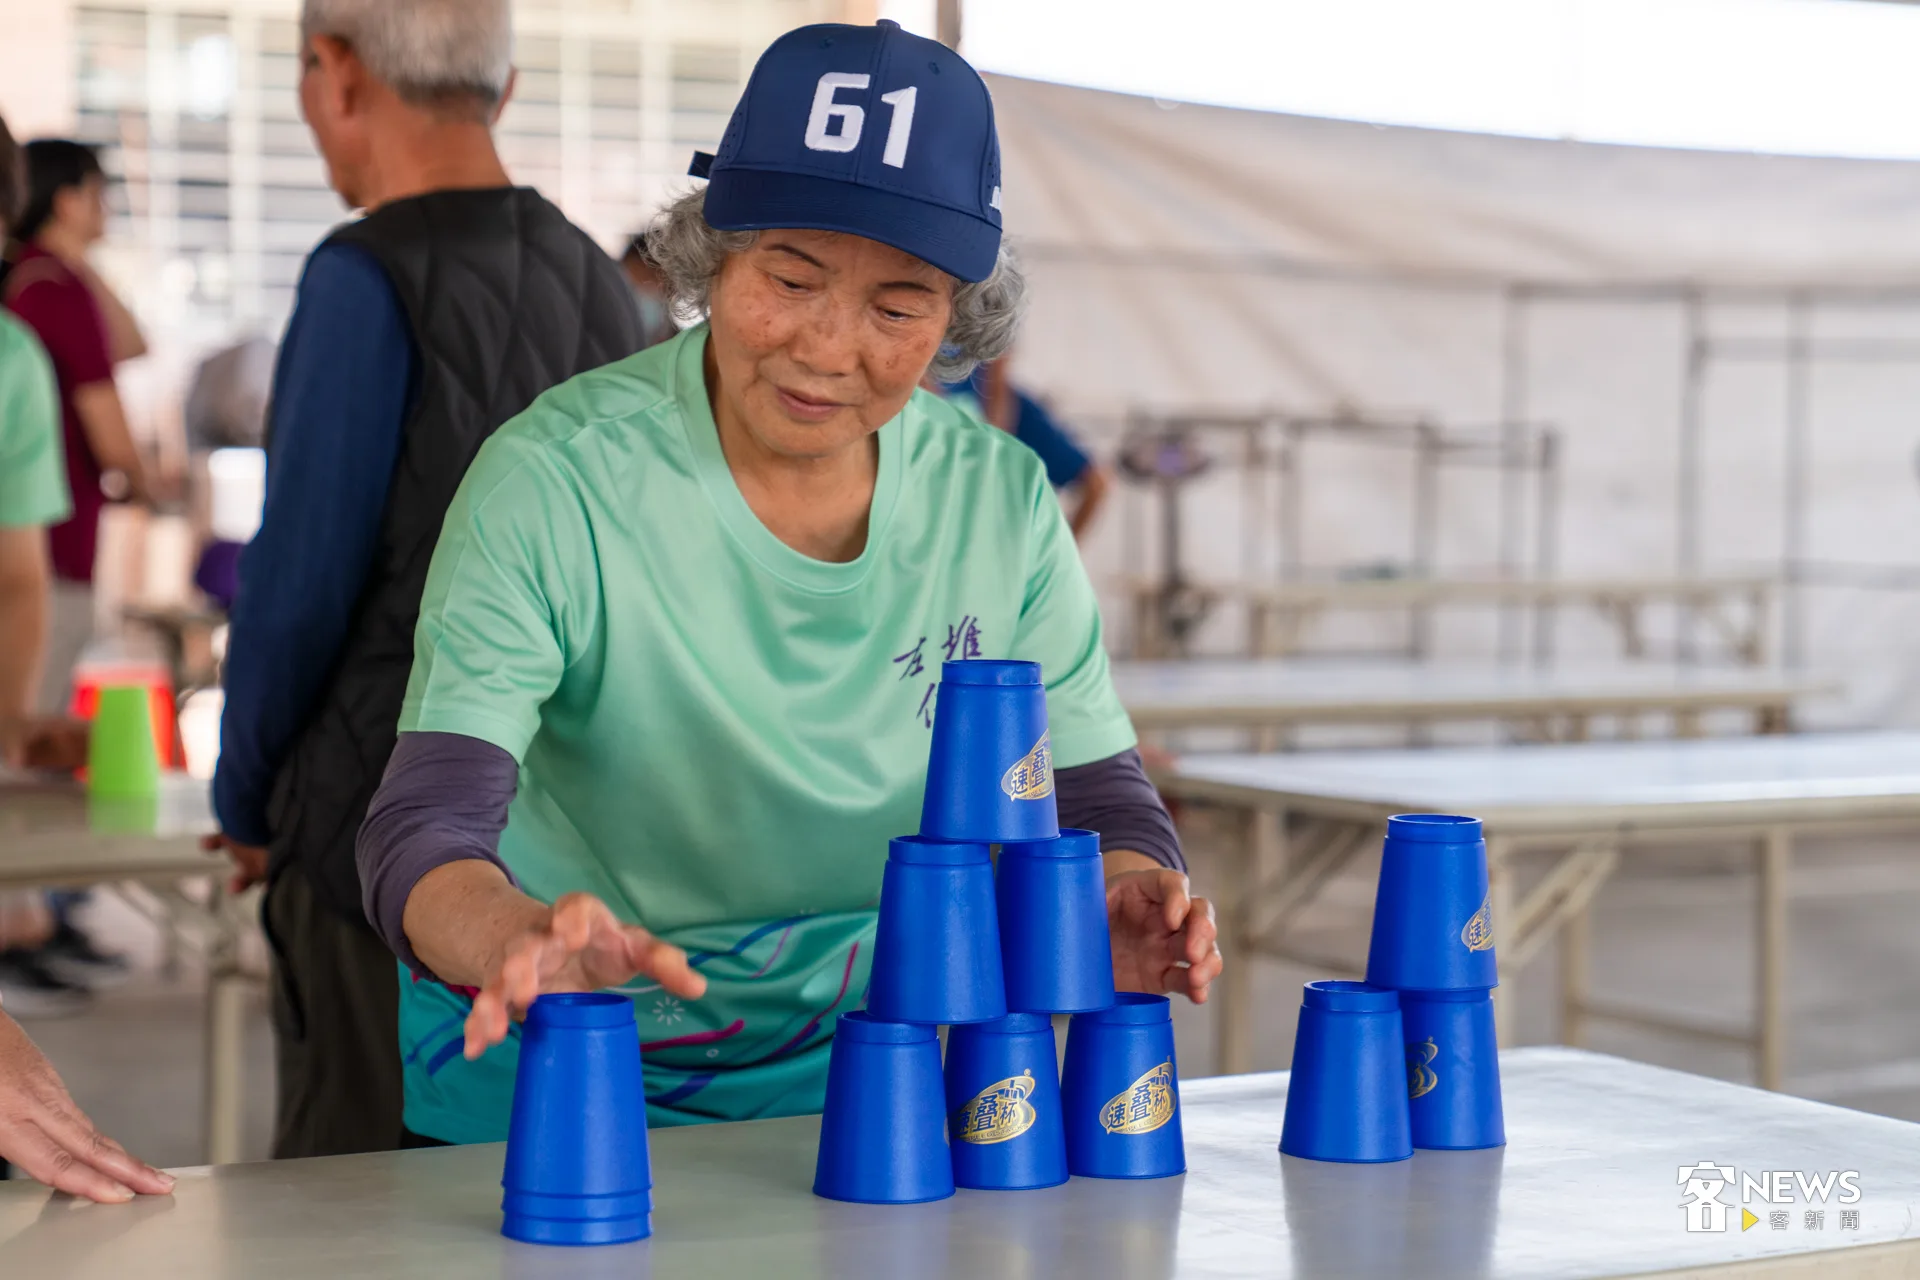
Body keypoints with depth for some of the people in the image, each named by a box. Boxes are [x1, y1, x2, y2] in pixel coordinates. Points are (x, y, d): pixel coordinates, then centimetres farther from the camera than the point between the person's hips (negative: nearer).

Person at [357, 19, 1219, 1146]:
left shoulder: (1002, 501, 0)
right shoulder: (554, 486, -13)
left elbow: (1099, 799, 7)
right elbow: (425, 829, -21)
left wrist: (1126, 898, -18)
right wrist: (520, 938, -44)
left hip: (871, 1079, 3)